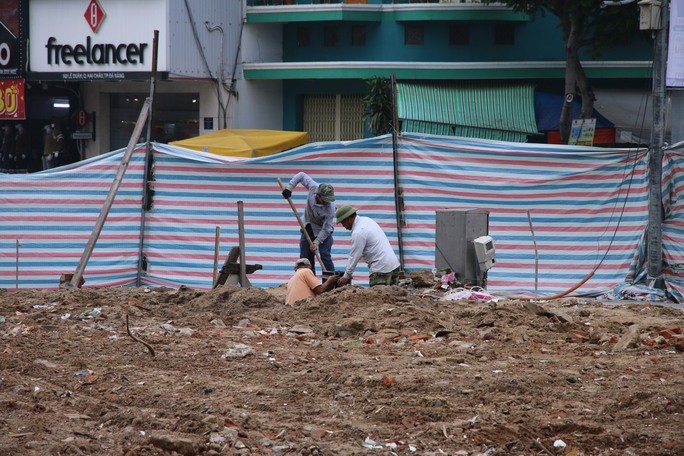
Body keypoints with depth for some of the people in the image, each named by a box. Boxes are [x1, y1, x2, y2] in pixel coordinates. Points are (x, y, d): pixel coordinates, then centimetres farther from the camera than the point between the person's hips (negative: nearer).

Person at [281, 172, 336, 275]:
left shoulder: (330, 208, -35)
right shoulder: (313, 187, -27)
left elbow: (326, 228, -27)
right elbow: (301, 175, -9)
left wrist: (317, 242, -30)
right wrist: (289, 187, -14)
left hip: (322, 229, -5)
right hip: (308, 226, 5)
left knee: (325, 255, -15)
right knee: (305, 256, 5)